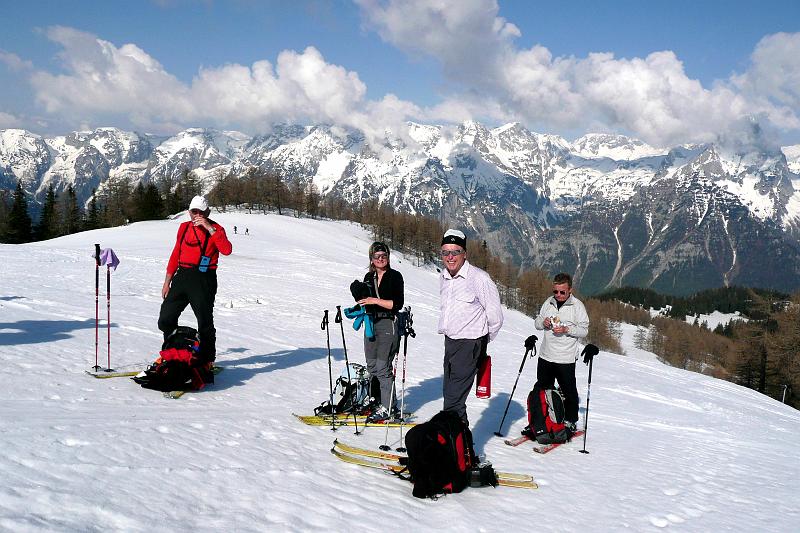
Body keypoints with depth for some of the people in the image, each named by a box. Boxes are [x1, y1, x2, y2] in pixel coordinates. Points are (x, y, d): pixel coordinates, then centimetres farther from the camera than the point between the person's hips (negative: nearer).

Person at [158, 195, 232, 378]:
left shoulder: (215, 229, -2)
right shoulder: (184, 227, 14)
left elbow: (227, 250, -21)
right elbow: (175, 255, 19)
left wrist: (210, 228, -24)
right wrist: (167, 282, 17)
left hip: (203, 280, -6)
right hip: (182, 277, 6)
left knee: (205, 324, -4)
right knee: (165, 320, 7)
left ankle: (207, 362, 6)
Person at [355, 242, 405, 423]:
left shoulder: (395, 276, -6)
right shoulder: (369, 277, 13)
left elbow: (397, 304, -13)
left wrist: (375, 300, -18)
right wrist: (361, 302, 1)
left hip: (388, 325, -7)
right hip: (371, 323, 7)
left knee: (382, 367, -9)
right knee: (372, 367, 8)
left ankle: (387, 408, 0)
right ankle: (391, 406, 18)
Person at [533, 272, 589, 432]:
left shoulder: (577, 305, -7)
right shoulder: (549, 302, 5)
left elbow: (584, 330, -7)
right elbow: (537, 322, 14)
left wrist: (566, 329, -21)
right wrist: (542, 322, -8)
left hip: (566, 359, -5)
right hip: (545, 356, 5)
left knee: (569, 392, 5)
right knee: (543, 389, 14)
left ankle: (571, 421, 20)